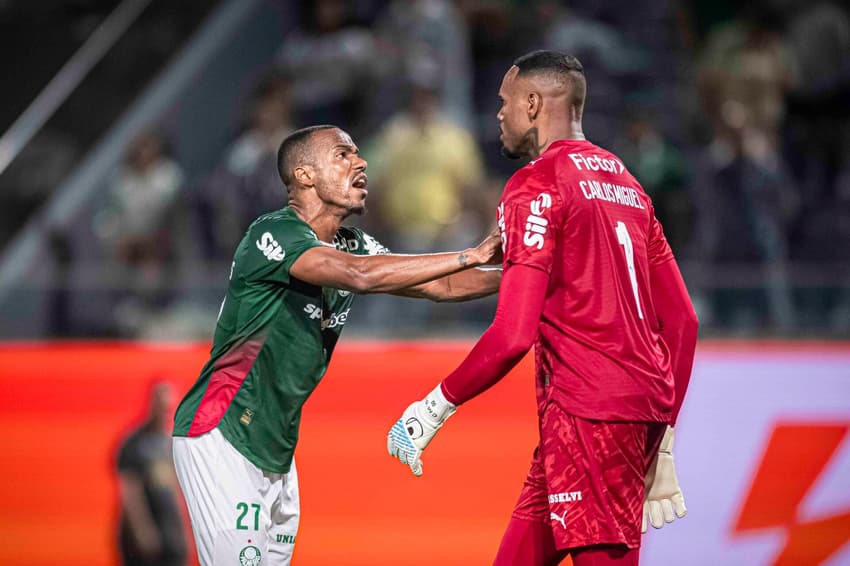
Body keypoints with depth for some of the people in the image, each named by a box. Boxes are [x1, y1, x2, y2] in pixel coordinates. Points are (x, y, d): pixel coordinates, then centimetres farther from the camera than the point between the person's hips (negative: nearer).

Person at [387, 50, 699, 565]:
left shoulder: (537, 185, -7)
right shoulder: (623, 181, 18)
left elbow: (513, 335, -16)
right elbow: (682, 320, 19)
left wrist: (435, 407, -6)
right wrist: (662, 438, 23)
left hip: (589, 408, -9)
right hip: (645, 406, 9)